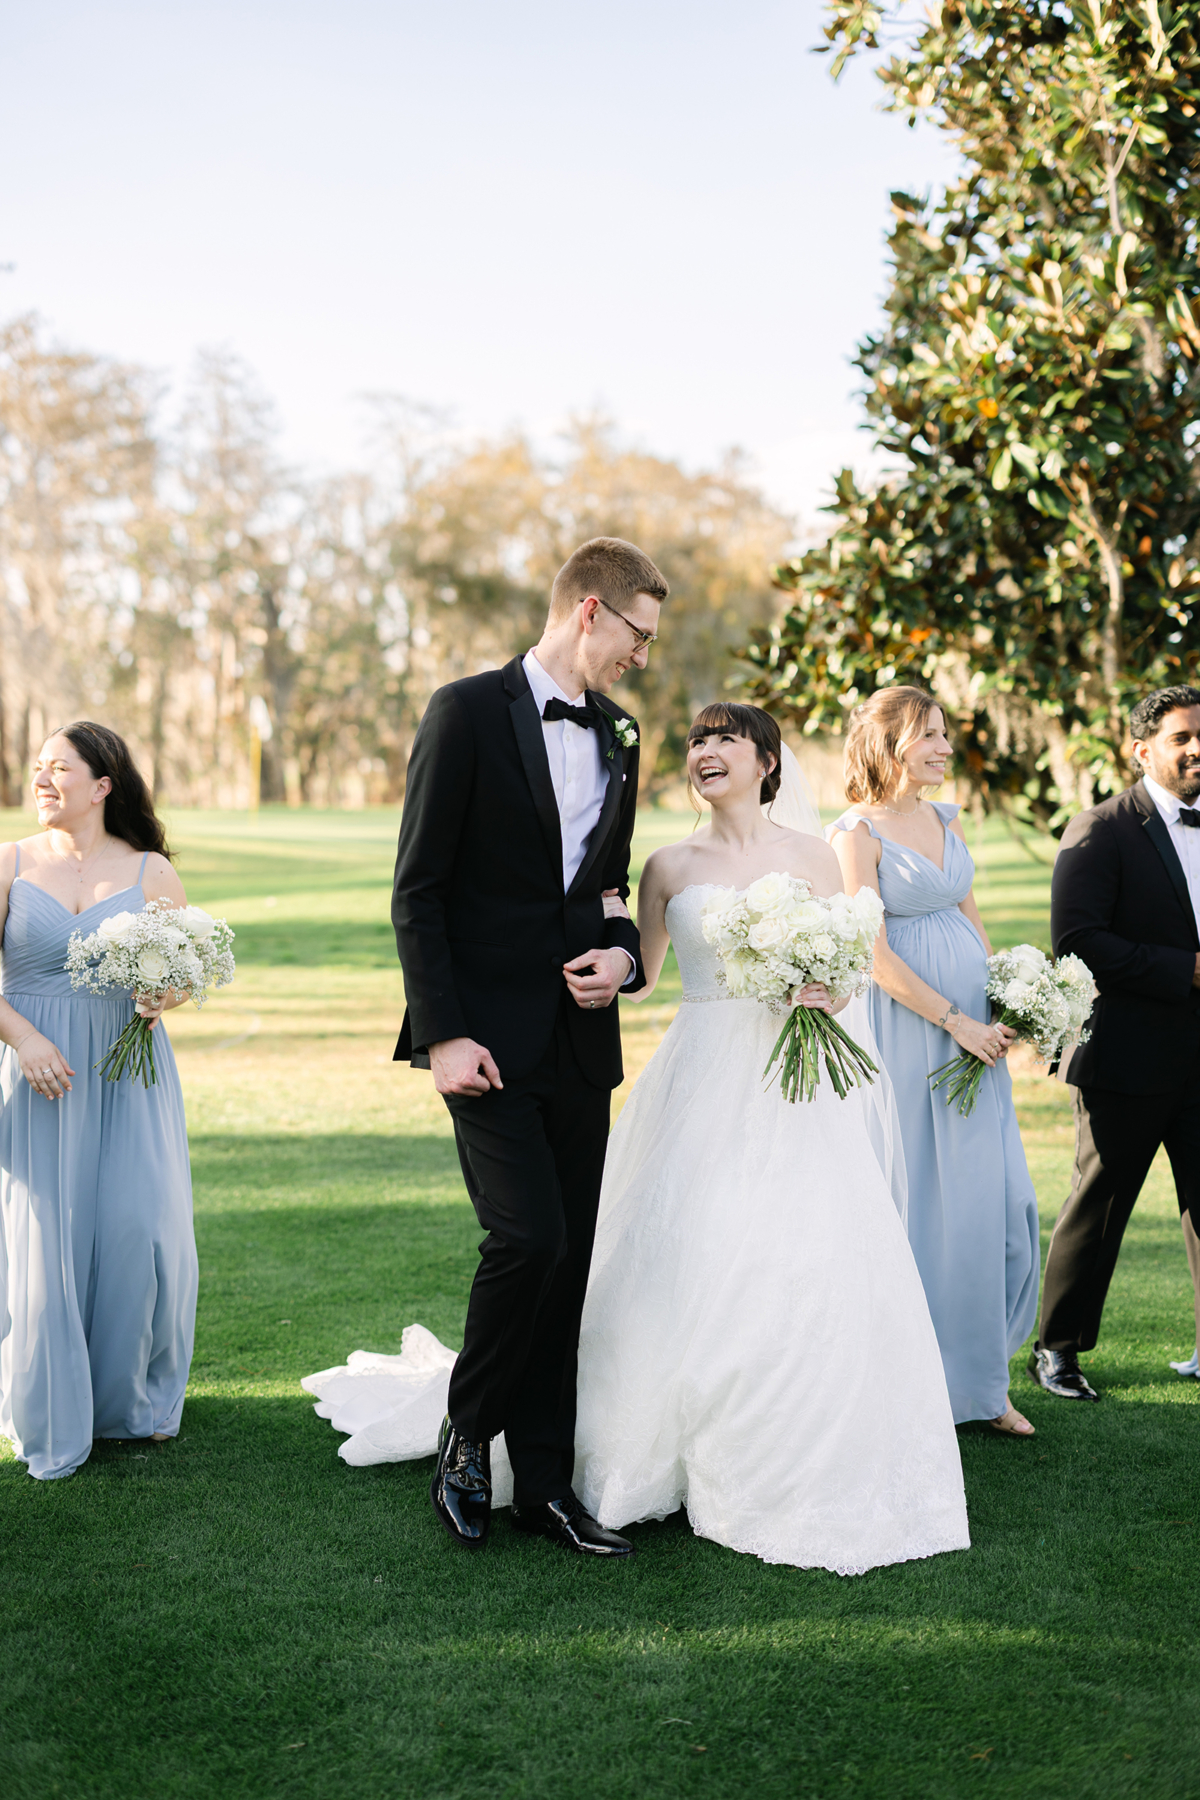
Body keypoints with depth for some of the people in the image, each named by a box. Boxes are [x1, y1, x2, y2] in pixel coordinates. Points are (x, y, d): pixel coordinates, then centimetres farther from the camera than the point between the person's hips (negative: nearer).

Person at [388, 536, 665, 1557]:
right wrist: (442, 1033, -15)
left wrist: (623, 952, 0)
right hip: (488, 1036, -6)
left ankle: (543, 1482, 18)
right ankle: (466, 1435, 10)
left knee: (571, 1256, 7)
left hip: (580, 1040, 6)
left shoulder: (617, 739, 14)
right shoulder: (469, 711, -6)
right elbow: (418, 889, -9)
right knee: (528, 1236, -15)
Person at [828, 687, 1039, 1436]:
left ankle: (980, 1377, 18)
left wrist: (1002, 1007, 4)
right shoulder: (858, 832, -9)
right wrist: (953, 1021, -14)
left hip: (973, 1028, 7)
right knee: (917, 1199, 1)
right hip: (907, 1027, -7)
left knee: (995, 1197, 6)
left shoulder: (948, 820, 12)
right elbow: (873, 952, -14)